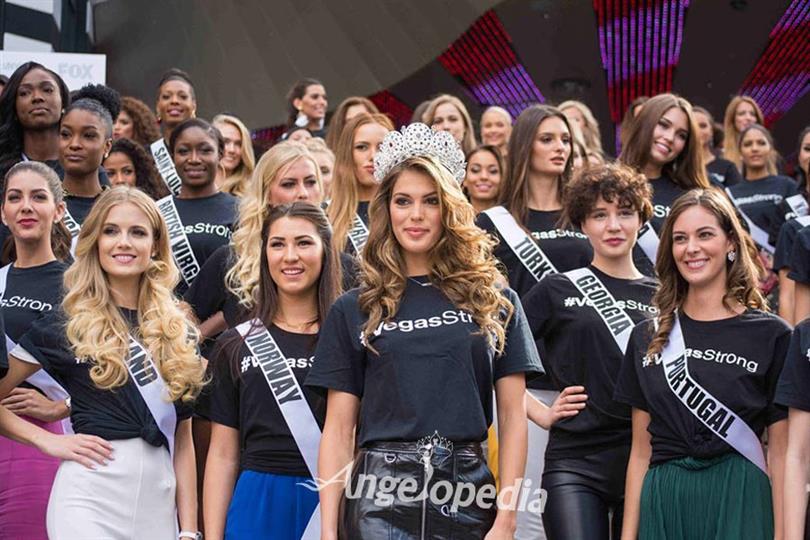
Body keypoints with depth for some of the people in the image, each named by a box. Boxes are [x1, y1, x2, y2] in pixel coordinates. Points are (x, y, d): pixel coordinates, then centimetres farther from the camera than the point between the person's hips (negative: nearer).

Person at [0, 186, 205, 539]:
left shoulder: (178, 330, 11)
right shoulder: (64, 324, 1)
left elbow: (182, 439, 10)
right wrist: (47, 439, -8)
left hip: (159, 498, 4)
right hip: (90, 495, -4)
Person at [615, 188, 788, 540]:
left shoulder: (771, 336, -1)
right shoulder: (648, 338, 9)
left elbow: (780, 454, -2)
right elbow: (641, 451, 11)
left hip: (738, 505, -3)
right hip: (663, 503, 3)